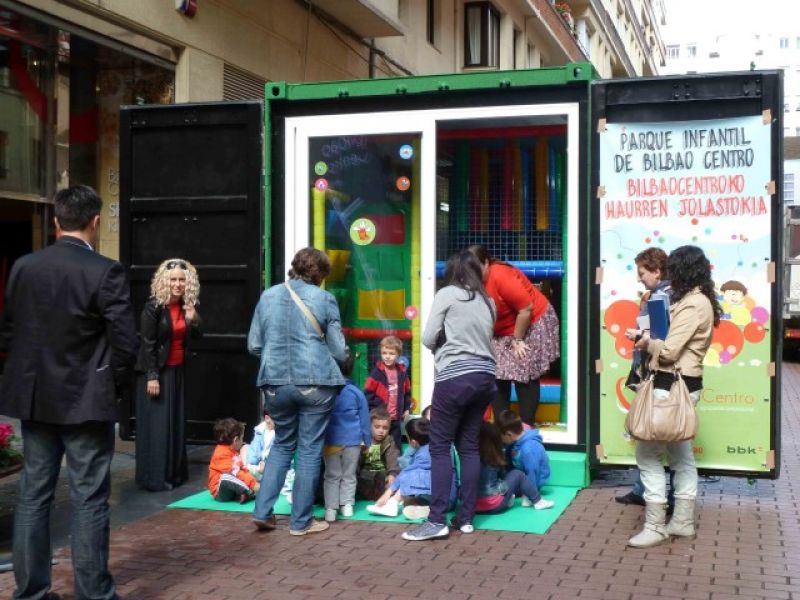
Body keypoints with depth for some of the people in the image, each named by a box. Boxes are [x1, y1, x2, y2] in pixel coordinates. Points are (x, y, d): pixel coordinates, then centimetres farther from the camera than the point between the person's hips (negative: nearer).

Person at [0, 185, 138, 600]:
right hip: (86, 401, -5)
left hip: (34, 398, 5)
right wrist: (115, 385, 2)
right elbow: (125, 341, -15)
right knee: (88, 501, 1)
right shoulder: (105, 271, -13)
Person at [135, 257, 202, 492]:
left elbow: (196, 336, 10)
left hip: (176, 370, 7)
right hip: (156, 371, -7)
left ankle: (174, 473, 21)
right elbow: (147, 343, -16)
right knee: (156, 423, -3)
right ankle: (154, 478, 3)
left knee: (176, 422, 11)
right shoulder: (154, 306, -14)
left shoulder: (186, 306, 4)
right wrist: (152, 376, -19)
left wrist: (194, 319, -10)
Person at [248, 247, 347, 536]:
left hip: (275, 382, 4)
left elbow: (253, 345, 10)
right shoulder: (324, 298, -2)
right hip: (315, 382, -3)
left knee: (282, 445, 20)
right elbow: (339, 350, 0)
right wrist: (343, 355, 23)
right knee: (309, 449, 7)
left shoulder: (268, 296, 7)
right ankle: (300, 521, 13)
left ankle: (262, 511, 15)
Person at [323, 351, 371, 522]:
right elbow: (364, 419, 4)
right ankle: (347, 505, 15)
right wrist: (366, 440, 14)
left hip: (331, 440, 0)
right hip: (353, 440, 0)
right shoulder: (357, 392, -2)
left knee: (332, 475, 8)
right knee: (349, 475, 14)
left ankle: (330, 508, 4)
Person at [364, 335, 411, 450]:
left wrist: (407, 408, 11)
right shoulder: (377, 372, -8)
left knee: (396, 446, 10)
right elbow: (368, 393, -9)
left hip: (396, 419, 4)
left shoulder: (402, 372, 5)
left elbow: (407, 392, 16)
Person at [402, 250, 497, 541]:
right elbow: (486, 338, 16)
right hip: (484, 376, 6)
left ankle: (437, 521, -5)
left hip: (455, 376, -6)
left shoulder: (446, 294, -1)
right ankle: (465, 518, 12)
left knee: (440, 447, -2)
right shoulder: (487, 301, 15)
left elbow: (427, 338, -2)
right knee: (469, 447, 10)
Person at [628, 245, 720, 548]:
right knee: (681, 454, 16)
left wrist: (647, 343, -3)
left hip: (673, 386, -11)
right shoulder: (701, 301, 14)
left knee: (648, 453, -6)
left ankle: (655, 526, -2)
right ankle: (683, 521, 25)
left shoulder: (691, 304, -19)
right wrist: (652, 342, 0)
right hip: (684, 384, 11)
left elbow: (669, 351, -21)